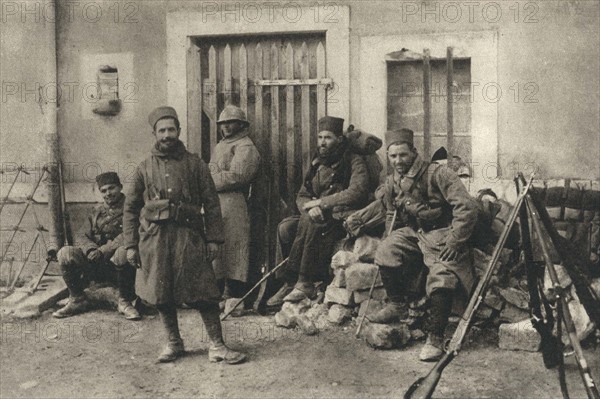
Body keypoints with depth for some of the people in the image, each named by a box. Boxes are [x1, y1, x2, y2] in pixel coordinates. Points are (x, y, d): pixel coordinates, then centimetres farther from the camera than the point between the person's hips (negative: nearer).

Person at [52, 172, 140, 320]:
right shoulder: (97, 212, 19)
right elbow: (82, 236, 11)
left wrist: (102, 251, -20)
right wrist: (91, 249, -13)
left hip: (117, 264, -4)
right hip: (94, 265, 5)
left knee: (123, 252, -39)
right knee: (65, 253, -17)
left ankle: (125, 302, -17)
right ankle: (77, 300, -1)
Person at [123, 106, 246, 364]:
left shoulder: (195, 164, 6)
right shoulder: (145, 168, 9)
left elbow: (211, 203, 5)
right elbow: (131, 208, 11)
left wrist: (214, 238, -2)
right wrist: (130, 245, 4)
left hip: (188, 235, -2)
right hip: (154, 237, 2)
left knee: (203, 291, -3)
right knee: (161, 294, 7)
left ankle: (217, 346, 4)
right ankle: (173, 343, 23)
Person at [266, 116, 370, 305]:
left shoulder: (354, 162, -4)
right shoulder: (317, 164, 16)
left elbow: (357, 192, -21)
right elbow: (301, 196, 15)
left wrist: (321, 202, -17)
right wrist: (310, 207, -11)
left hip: (344, 220, -6)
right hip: (319, 219, 7)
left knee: (308, 223, -31)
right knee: (285, 227, -19)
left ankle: (291, 281, -21)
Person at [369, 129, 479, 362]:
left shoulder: (438, 174, -16)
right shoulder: (391, 183, 6)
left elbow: (467, 207, -20)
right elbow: (391, 215, 26)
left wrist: (454, 242, -20)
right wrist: (394, 239, 9)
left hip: (442, 234, -6)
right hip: (413, 233, 6)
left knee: (441, 280, -24)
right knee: (386, 250, -19)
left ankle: (435, 339, -16)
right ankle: (394, 305, -3)